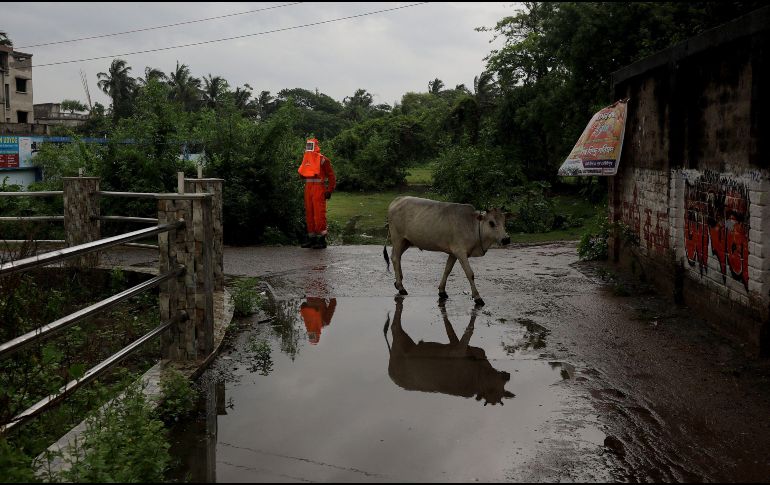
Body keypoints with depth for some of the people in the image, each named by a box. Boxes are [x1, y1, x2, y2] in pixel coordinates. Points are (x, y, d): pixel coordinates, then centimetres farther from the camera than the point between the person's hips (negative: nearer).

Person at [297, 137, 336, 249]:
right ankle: (312, 238, 18)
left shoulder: (322, 159, -7)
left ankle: (321, 240, -5)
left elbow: (331, 176, -7)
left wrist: (329, 190, -11)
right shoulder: (306, 159, 15)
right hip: (308, 188, 8)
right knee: (309, 213, 10)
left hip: (318, 188, -8)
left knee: (319, 214, -9)